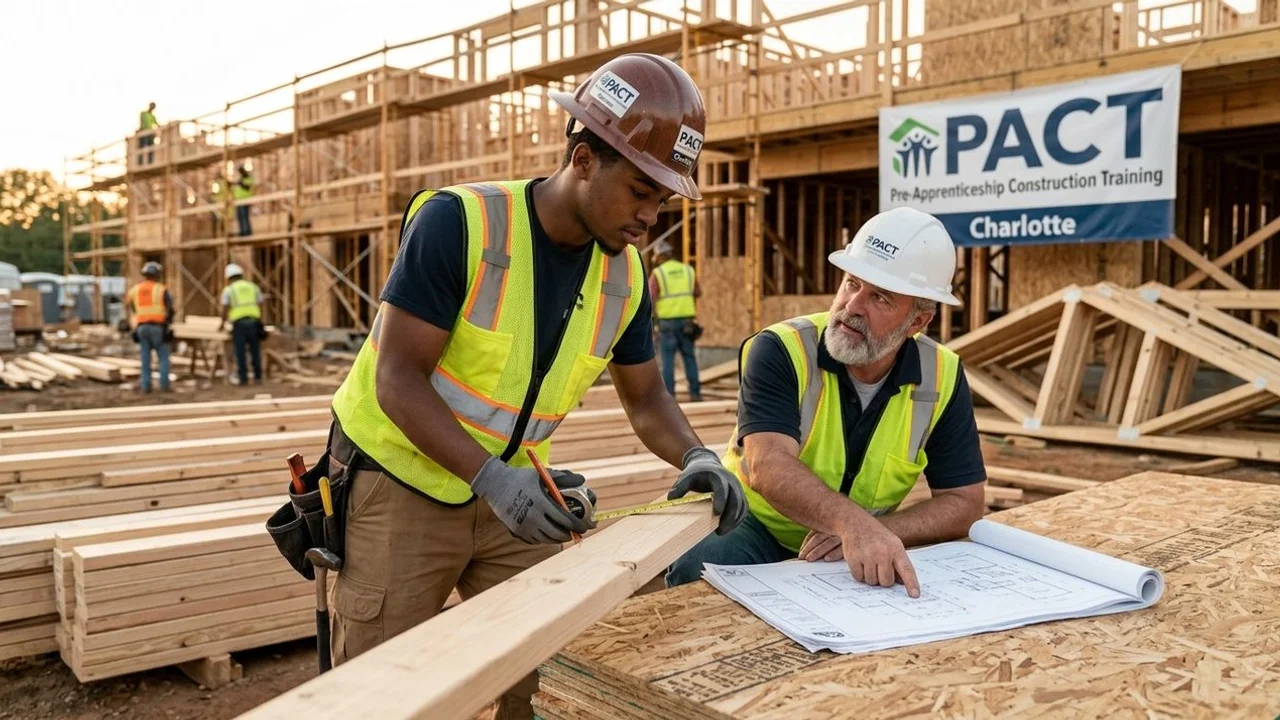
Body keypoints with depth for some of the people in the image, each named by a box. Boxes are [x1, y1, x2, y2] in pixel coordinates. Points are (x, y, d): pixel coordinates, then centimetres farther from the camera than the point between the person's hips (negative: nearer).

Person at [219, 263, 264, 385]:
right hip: (253, 322, 2)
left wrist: (222, 324, 24)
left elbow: (225, 311, 6)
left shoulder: (228, 289, 7)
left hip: (239, 324, -2)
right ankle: (257, 378, 7)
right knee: (255, 351, 8)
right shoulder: (253, 287, 16)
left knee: (240, 352, 3)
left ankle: (243, 379, 3)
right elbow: (260, 307, 16)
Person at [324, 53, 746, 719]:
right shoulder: (458, 222, -22)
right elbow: (398, 378, -22)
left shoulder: (625, 275, -4)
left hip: (509, 490, 5)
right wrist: (489, 478, -33)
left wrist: (694, 456, -15)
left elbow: (645, 398, 6)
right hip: (402, 483, -4)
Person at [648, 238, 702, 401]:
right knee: (689, 357, 9)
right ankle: (695, 393, 7)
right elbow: (698, 293, 17)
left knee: (668, 359, 0)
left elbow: (650, 299, -13)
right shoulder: (687, 270, 7)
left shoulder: (657, 273, -5)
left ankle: (669, 394, -3)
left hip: (667, 321, -3)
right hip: (686, 320, 3)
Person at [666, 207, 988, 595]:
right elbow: (768, 467, -34)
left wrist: (876, 534, -25)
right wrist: (855, 522, -53)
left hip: (864, 558, 4)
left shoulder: (942, 378, -10)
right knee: (703, 568, -33)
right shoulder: (780, 351, -20)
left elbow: (963, 502, -6)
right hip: (753, 530, -3)